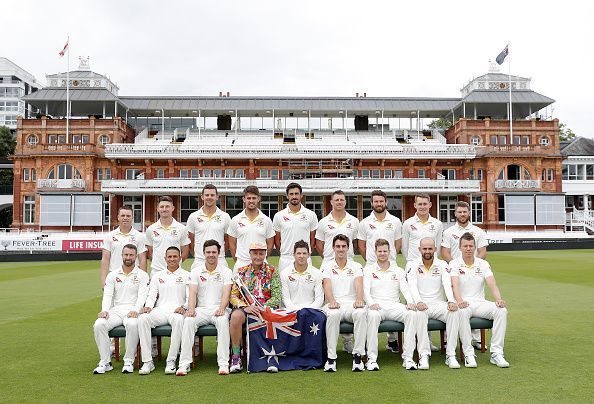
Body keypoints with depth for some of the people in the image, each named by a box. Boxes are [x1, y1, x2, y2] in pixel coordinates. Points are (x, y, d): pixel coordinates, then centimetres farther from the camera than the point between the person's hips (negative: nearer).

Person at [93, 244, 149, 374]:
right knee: (98, 324, -26)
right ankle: (105, 362, -15)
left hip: (133, 310, -3)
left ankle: (129, 361, -21)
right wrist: (104, 310, -14)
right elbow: (107, 295, 6)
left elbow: (142, 296, -4)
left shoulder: (142, 275, 8)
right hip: (116, 310, 3)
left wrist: (135, 310, -23)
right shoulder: (112, 275, 16)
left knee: (132, 324, -36)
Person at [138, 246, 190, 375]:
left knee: (179, 320, -38)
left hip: (177, 311, -3)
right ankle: (147, 361, -25)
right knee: (142, 319, -28)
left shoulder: (186, 276, 14)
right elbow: (152, 295, 16)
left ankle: (171, 361, -30)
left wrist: (184, 307, -15)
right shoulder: (157, 276, 23)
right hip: (160, 310, 3)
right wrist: (148, 306, -6)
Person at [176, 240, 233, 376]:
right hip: (201, 309, 2)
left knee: (223, 321, -35)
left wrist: (221, 308, -24)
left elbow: (226, 293, -6)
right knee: (188, 321, -29)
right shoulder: (196, 271, 12)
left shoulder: (226, 271, 7)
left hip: (218, 308, -2)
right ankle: (184, 363, -26)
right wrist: (191, 308, -20)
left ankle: (223, 363, -32)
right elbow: (192, 292, 0)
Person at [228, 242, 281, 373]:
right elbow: (233, 296, 3)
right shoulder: (241, 272, 10)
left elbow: (276, 297, 0)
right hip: (244, 308, 1)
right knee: (236, 316, -33)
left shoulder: (272, 271, 8)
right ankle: (236, 357, -20)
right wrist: (245, 307, -16)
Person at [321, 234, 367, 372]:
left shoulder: (356, 266, 15)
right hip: (334, 305, -1)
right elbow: (327, 285, -6)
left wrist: (359, 299, -27)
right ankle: (331, 357, -29)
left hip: (352, 304, 1)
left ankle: (357, 355, -26)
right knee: (333, 314, -36)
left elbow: (359, 284, -4)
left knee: (361, 313, -34)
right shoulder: (327, 266, 12)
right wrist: (332, 301, -27)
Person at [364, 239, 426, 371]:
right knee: (373, 315, -38)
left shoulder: (398, 270, 20)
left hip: (394, 305, 2)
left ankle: (407, 357, -25)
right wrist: (371, 303, -22)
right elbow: (366, 289, -1)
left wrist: (410, 302, -16)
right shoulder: (368, 269, 13)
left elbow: (405, 288, 6)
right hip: (376, 306, -2)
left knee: (413, 314, -28)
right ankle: (371, 358, -30)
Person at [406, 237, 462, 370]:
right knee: (420, 313, -36)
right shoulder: (412, 265, 4)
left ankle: (450, 355, -22)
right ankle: (424, 355, -33)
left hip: (438, 304, 2)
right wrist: (418, 302, -32)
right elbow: (412, 286, -11)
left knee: (454, 312, -28)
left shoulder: (442, 265, 9)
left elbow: (447, 284, -8)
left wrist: (451, 301, -28)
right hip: (421, 305, -2)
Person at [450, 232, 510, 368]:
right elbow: (455, 285, -16)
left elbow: (492, 284, -4)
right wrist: (459, 300, -36)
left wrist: (499, 299, -25)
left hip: (480, 302, 3)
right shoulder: (454, 264, 1)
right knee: (462, 312, -37)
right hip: (463, 303, -3)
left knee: (501, 310, -24)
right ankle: (468, 354, -29)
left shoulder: (483, 264, 10)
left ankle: (496, 353, -20)